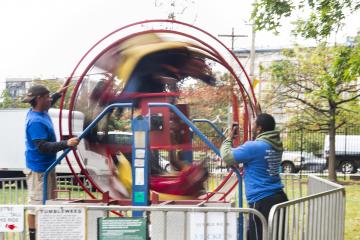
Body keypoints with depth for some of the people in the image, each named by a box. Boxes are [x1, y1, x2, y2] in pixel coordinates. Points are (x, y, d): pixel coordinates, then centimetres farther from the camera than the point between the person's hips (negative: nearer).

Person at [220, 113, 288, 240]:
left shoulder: (254, 147, -16)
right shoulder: (276, 145, 9)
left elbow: (227, 157, -9)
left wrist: (228, 139, 6)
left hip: (262, 202, -8)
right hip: (278, 197, 8)